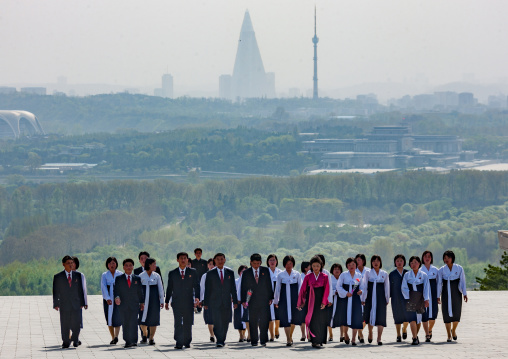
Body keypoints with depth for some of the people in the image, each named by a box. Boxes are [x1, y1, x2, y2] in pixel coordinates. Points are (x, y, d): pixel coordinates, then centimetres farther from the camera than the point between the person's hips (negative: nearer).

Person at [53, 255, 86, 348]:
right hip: (64, 305, -1)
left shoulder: (78, 275, 9)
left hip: (76, 304, 1)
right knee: (65, 325, 1)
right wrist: (56, 304, -5)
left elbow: (80, 290, 11)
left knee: (76, 324, -4)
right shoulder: (58, 277, 2)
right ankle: (65, 342, 13)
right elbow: (55, 292, 2)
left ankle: (75, 340, 19)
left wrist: (82, 302, 7)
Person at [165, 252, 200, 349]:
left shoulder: (192, 272, 9)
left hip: (189, 302, 1)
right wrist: (167, 301, 11)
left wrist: (197, 297, -11)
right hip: (177, 303, -1)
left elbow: (196, 286, 4)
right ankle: (179, 343, -12)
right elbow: (169, 288, 12)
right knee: (178, 323, -9)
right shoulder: (172, 273, 9)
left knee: (188, 323, 6)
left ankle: (187, 342, 19)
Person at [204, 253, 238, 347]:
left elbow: (233, 288, 9)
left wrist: (235, 301, 4)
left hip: (226, 302, 2)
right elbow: (207, 289, 3)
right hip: (215, 302, -2)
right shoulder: (210, 274, 3)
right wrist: (206, 303, -1)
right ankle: (219, 341, -11)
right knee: (217, 322, -11)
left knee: (225, 323, 7)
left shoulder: (230, 273, 8)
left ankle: (222, 340, 20)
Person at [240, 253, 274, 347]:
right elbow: (243, 288, 5)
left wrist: (270, 297, 5)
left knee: (264, 320, -7)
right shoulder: (246, 273, 5)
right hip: (252, 300, 0)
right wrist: (243, 300, -3)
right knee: (253, 321, 3)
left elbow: (269, 285, 10)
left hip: (264, 300, 0)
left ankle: (263, 340, -3)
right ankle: (254, 340, 12)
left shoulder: (265, 271, 7)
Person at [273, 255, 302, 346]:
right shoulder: (280, 275, 5)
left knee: (293, 318, 5)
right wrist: (275, 301, 9)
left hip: (294, 298, 1)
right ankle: (288, 339, -7)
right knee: (286, 318, -8)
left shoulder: (297, 274, 6)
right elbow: (277, 288, 9)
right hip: (284, 299, -1)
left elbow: (300, 287, 7)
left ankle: (290, 336, 25)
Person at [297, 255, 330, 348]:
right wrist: (301, 302, 3)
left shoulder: (324, 277, 3)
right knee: (313, 320, -6)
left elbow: (326, 290, -1)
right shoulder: (308, 277, 4)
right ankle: (314, 341, -5)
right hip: (311, 301, 0)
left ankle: (320, 340, 11)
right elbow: (303, 289, 5)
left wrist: (324, 302, -10)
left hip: (321, 300, 0)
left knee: (321, 319, 1)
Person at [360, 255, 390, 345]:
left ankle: (379, 338, -7)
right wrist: (363, 299, 2)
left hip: (381, 298, 0)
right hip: (370, 297, 0)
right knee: (371, 316, 7)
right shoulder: (368, 273, 4)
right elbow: (364, 286, 4)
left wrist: (387, 299, 11)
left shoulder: (384, 274, 8)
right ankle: (370, 333, 33)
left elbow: (387, 287, 12)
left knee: (381, 317, -8)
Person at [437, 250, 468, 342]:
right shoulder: (441, 270, 2)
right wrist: (438, 296, 0)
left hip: (456, 294, 0)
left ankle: (453, 330, 24)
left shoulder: (459, 269, 1)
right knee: (447, 314, -3)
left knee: (456, 314, -5)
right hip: (446, 295, 0)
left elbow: (462, 282, 3)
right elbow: (439, 284, 3)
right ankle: (449, 336, 6)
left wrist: (464, 294, -2)